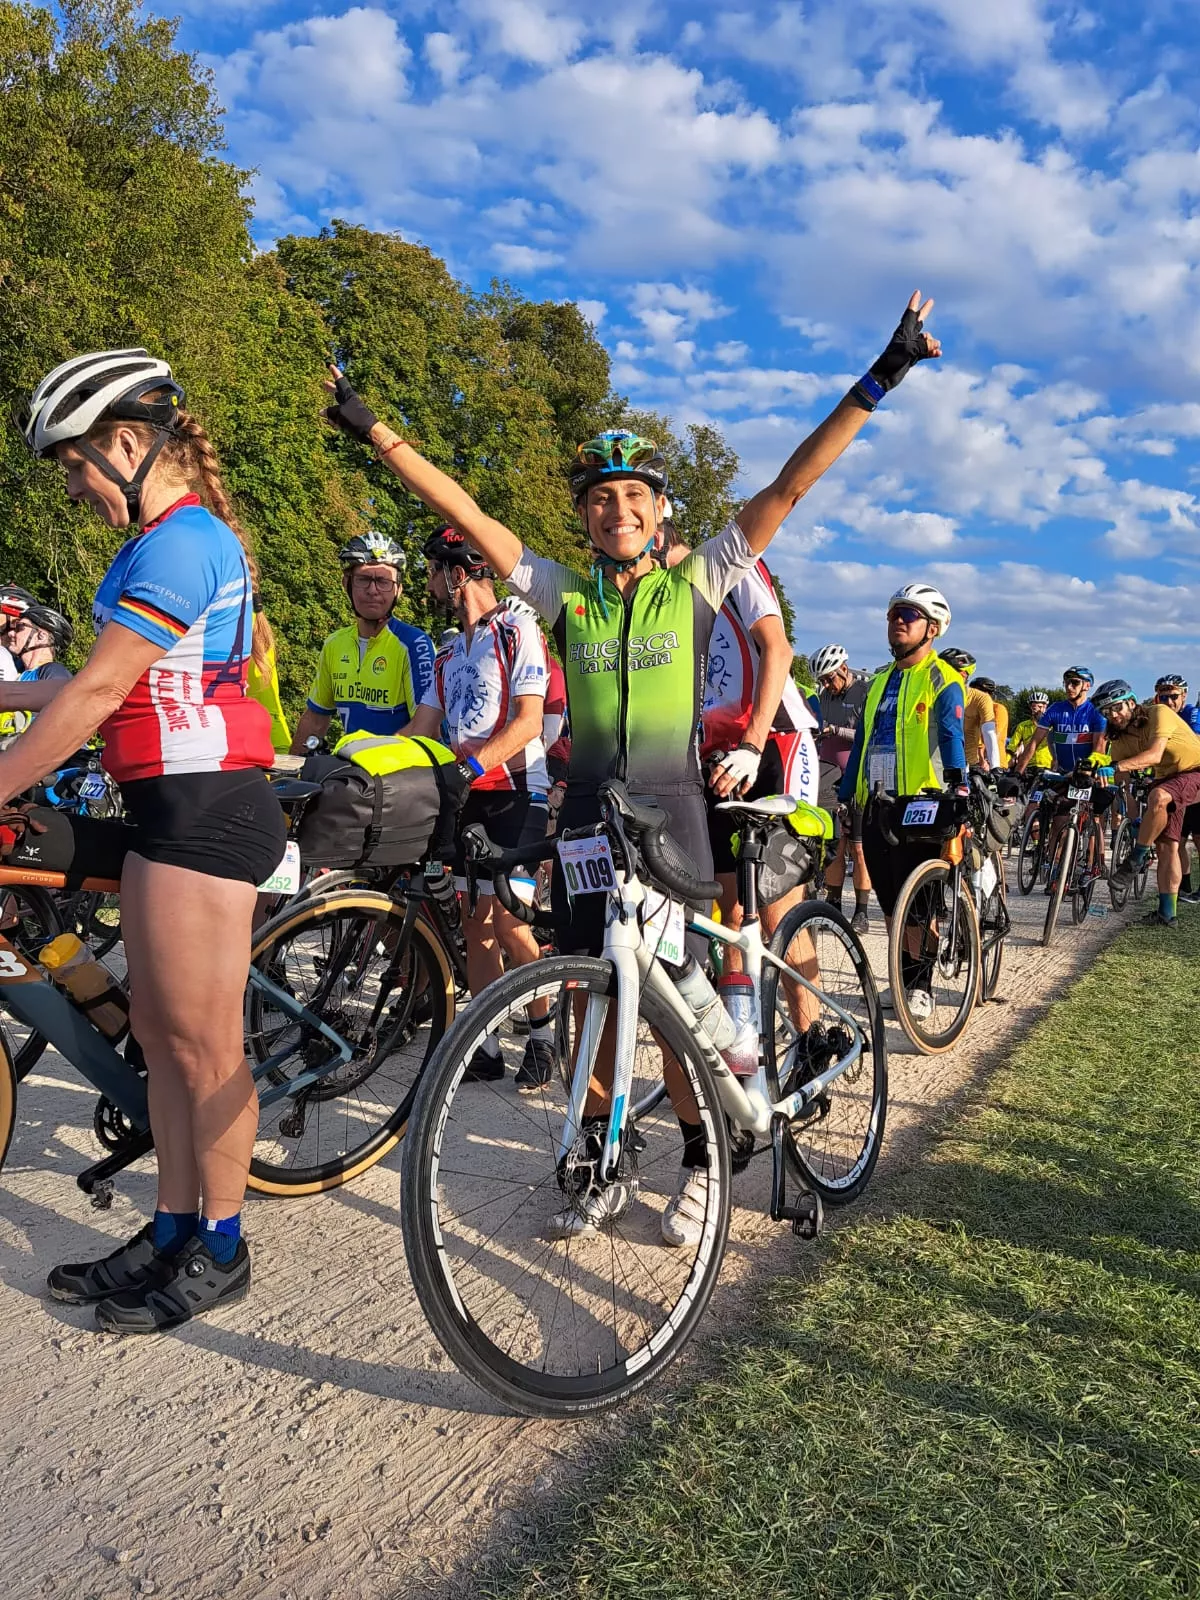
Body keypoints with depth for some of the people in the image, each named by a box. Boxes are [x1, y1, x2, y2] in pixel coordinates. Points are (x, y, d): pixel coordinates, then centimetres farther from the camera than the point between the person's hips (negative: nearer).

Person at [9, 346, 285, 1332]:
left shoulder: (177, 541, -14)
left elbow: (94, 696, -17)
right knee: (158, 1029, 15)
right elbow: (114, 680, 19)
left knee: (203, 1045, 1)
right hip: (176, 806, 10)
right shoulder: (186, 536, 18)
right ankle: (171, 1231, 27)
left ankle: (220, 1250, 17)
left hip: (204, 806, -10)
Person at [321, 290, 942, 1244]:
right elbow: (465, 513, 2)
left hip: (672, 806, -2)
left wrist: (877, 384, -6)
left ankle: (699, 1163, 21)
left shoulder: (698, 581, 2)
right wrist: (373, 429, -1)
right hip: (588, 807, 3)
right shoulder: (562, 592, 6)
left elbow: (790, 488, -2)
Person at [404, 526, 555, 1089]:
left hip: (514, 791, -7)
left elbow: (527, 721, -15)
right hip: (468, 795, 7)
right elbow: (421, 728, 13)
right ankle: (487, 1047, 11)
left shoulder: (519, 631, -5)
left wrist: (475, 762, -28)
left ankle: (544, 1028, 8)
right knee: (475, 921, 5)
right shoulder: (449, 652, 19)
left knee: (505, 919, -13)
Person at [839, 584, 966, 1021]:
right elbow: (861, 742, 20)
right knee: (889, 898, 10)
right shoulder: (880, 680, 19)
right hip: (875, 804, 7)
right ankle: (902, 976, 21)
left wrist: (956, 780, -32)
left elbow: (950, 734, -17)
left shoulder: (942, 678, -2)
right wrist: (844, 795, 16)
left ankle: (921, 985, 8)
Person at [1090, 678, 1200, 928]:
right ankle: (1167, 913, 2)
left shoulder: (1158, 713, -19)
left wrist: (1115, 766, -43)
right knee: (1166, 846, -2)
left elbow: (1154, 755, -33)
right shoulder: (1120, 738, 0)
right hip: (1168, 779, 7)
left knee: (1158, 797, -37)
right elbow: (1121, 776, -2)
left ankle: (1137, 859, -20)